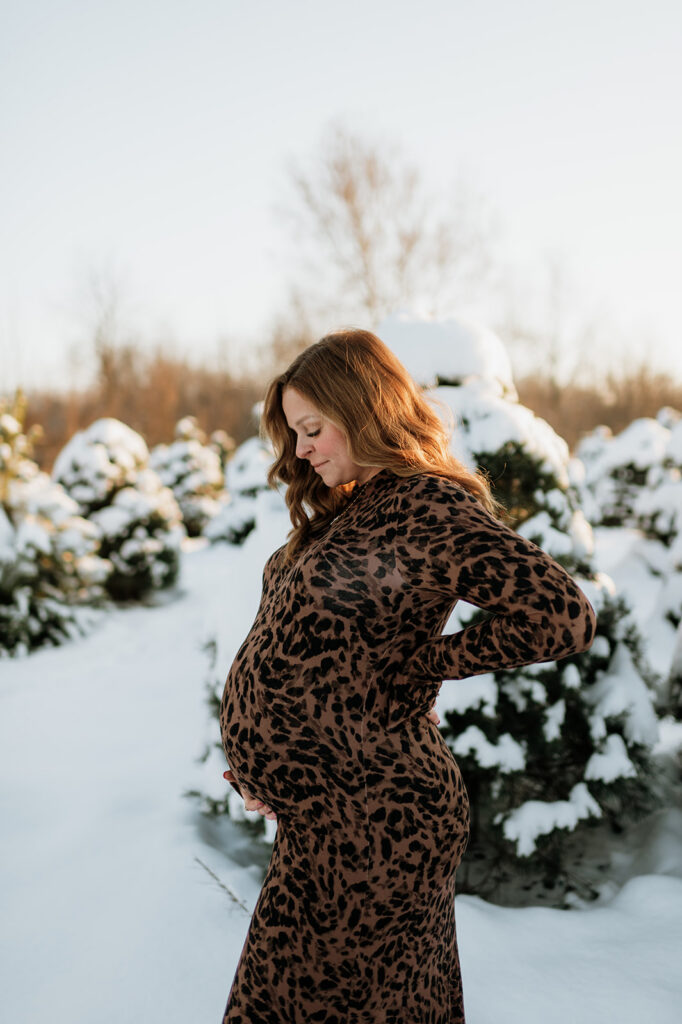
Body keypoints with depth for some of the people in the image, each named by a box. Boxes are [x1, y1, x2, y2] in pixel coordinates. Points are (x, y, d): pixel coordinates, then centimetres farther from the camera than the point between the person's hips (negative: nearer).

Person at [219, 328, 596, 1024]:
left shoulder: (429, 507, -17)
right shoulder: (348, 508, 12)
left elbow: (562, 617, -28)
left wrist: (424, 663, -16)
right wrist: (265, 761, 8)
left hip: (361, 823, -8)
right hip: (324, 815, 9)